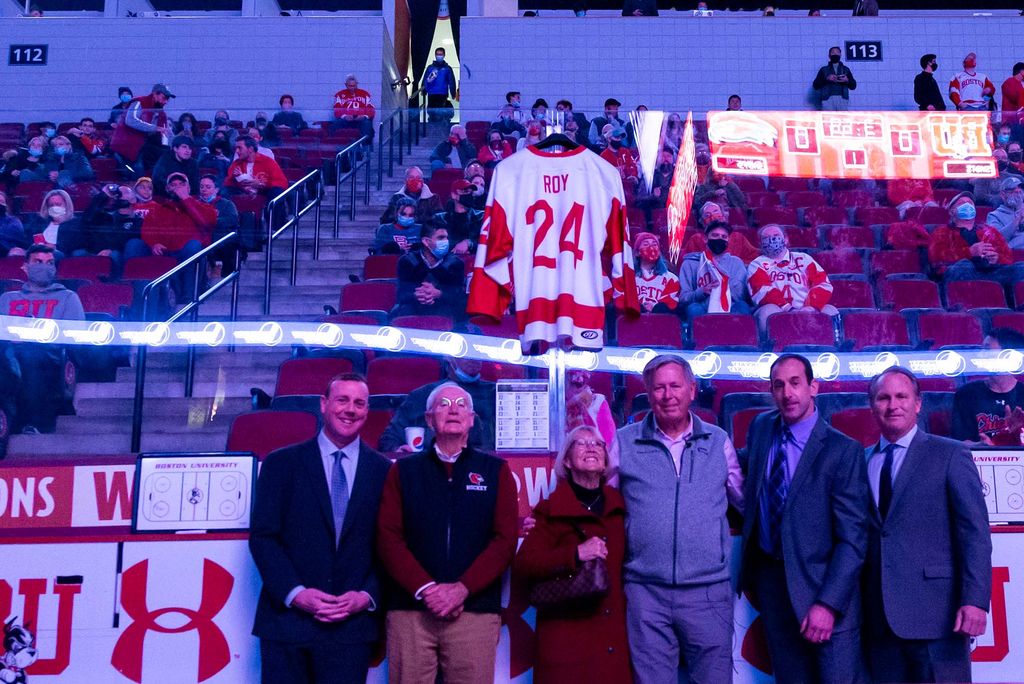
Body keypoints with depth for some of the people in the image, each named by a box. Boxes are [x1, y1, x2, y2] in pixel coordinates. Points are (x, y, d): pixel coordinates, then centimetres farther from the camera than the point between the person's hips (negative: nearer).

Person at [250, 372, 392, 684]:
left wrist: (368, 596, -9)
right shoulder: (281, 463, 4)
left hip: (353, 623, 1)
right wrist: (294, 592, -12)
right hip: (287, 618, 0)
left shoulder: (384, 470, 6)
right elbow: (263, 537, -1)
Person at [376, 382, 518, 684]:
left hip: (476, 611, 0)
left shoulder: (496, 470, 10)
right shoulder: (404, 470, 11)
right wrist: (425, 588, -11)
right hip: (410, 610, 1)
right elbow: (388, 537, 2)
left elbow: (505, 539, 2)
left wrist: (462, 588, -11)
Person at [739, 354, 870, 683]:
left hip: (822, 584, -4)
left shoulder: (843, 450, -12)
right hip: (770, 579, 5)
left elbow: (853, 539, -14)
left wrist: (828, 603, -21)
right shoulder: (760, 428, 4)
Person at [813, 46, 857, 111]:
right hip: (828, 99, -1)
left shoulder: (845, 69, 21)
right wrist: (826, 79, -9)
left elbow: (853, 86, 17)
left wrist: (847, 80, -4)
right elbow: (815, 85, 6)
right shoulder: (824, 70, 16)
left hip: (842, 99, 1)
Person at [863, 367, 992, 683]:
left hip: (935, 610, -3)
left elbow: (975, 533, -4)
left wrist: (974, 600, -13)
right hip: (879, 617, 4)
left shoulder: (951, 455, 1)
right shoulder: (861, 461, 11)